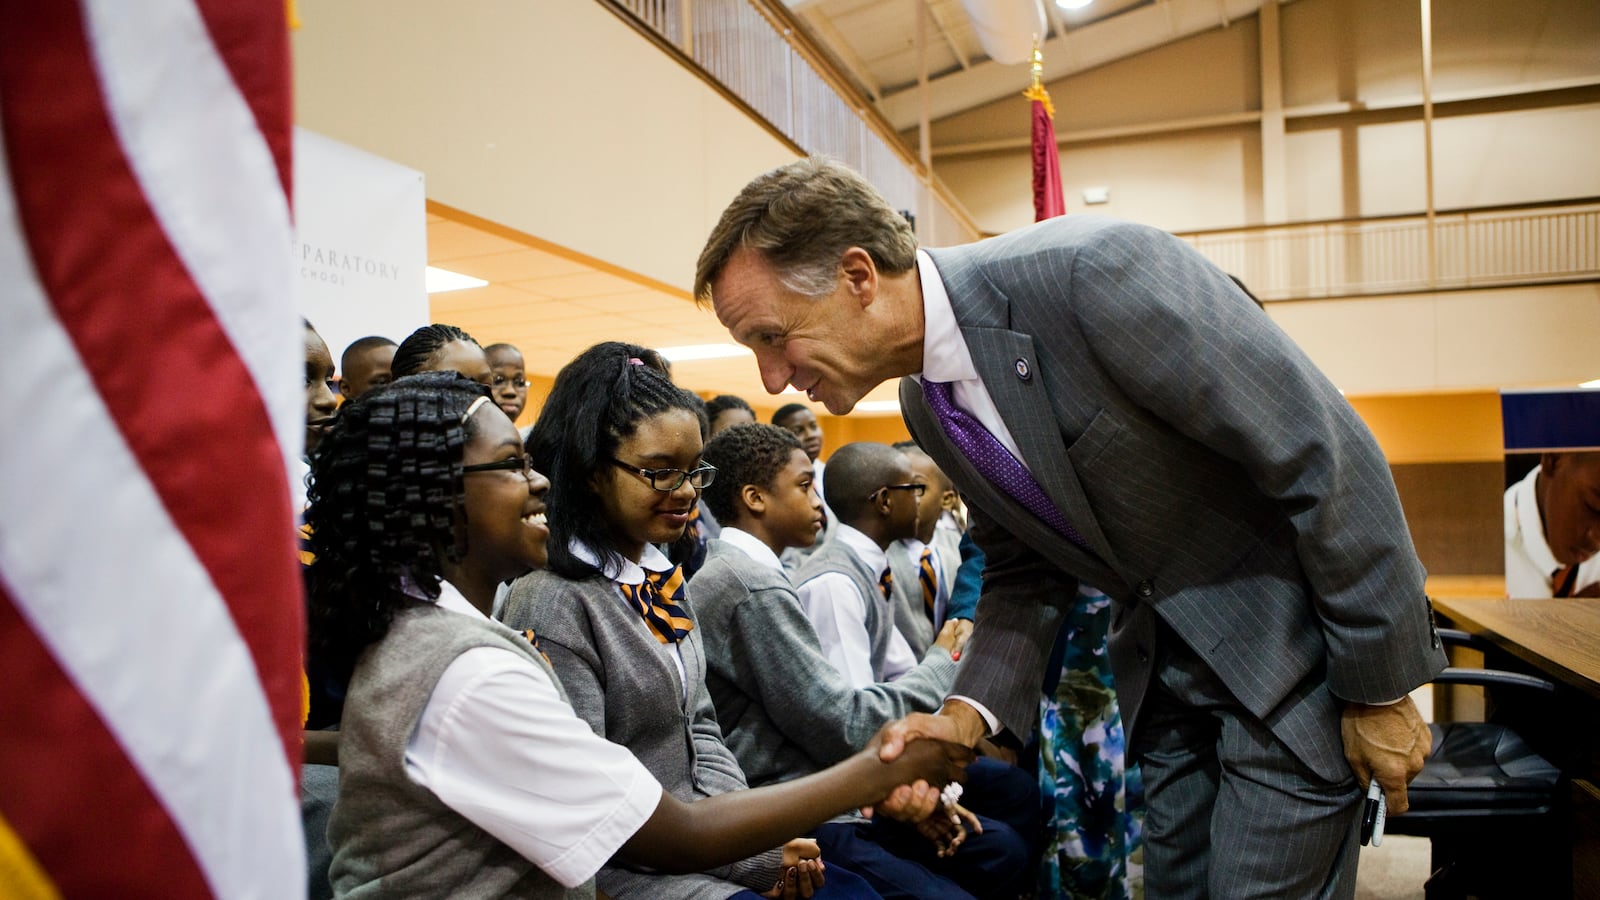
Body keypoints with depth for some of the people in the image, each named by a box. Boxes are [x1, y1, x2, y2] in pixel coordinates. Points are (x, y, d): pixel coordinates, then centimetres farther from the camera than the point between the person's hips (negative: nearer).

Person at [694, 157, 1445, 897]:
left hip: (1294, 640, -6)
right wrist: (968, 713, -11)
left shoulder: (1094, 270, -29)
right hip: (1163, 663, 7)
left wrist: (1381, 688, -16)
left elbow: (1326, 454, -23)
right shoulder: (925, 407, -3)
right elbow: (1025, 574, 6)